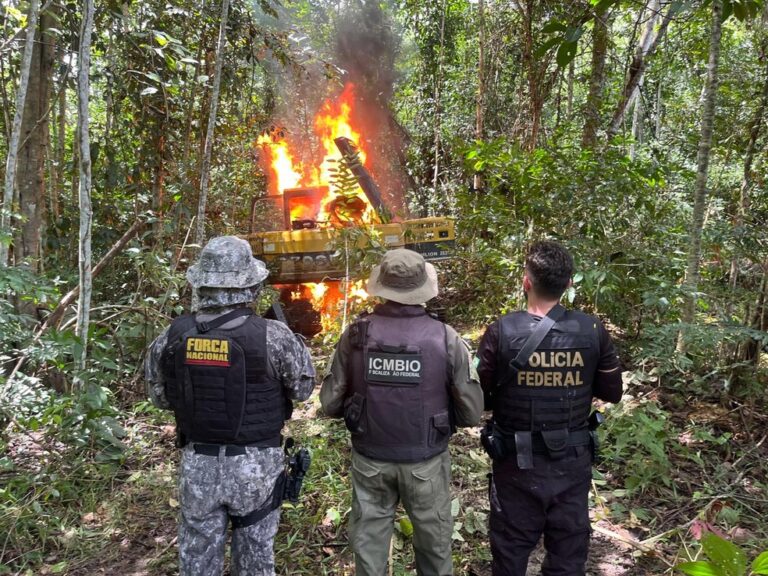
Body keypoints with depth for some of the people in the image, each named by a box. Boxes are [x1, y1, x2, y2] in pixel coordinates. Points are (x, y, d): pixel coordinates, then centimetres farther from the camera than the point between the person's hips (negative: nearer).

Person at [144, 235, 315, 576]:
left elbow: (160, 398, 6)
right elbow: (303, 389, -3)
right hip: (255, 466, -2)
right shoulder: (273, 337, -19)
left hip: (197, 465, 2)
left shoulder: (171, 337, -8)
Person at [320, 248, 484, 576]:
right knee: (434, 545, 22)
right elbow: (472, 413, -11)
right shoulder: (446, 338, -15)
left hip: (369, 459, 1)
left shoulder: (355, 335, -12)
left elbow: (330, 404, -6)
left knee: (368, 543, 20)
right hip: (426, 462, 0)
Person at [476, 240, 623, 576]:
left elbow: (479, 398, -10)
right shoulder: (592, 331, -10)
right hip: (573, 461, 2)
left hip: (518, 463, -2)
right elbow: (612, 393, 1)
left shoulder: (501, 332, -18)